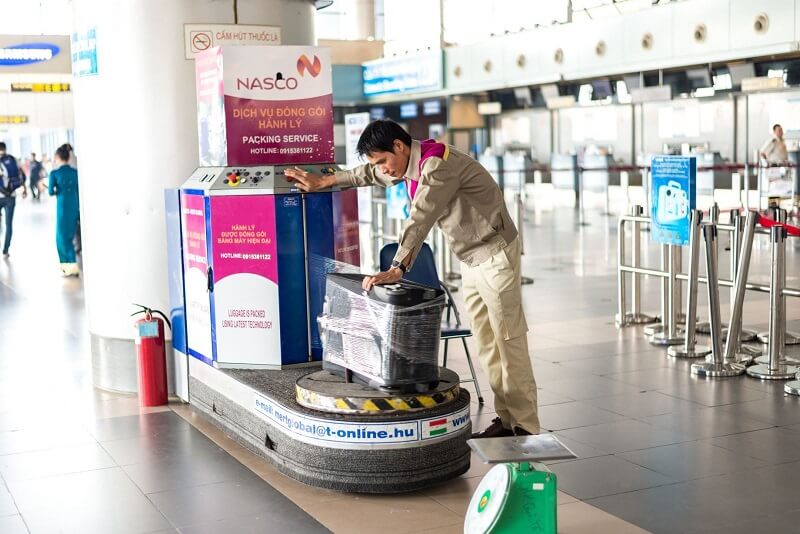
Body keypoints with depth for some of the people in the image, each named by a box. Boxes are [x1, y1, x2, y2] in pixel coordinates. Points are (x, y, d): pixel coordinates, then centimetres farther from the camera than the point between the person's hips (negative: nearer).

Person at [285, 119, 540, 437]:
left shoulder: (438, 165, -24)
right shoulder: (409, 165, 6)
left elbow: (419, 220, -33)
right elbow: (368, 174, 23)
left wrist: (396, 270, -39)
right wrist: (321, 182, 29)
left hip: (494, 256, -9)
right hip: (471, 260, 9)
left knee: (509, 341, -7)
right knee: (486, 343, 9)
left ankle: (524, 428, -3)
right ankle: (505, 420, 14)